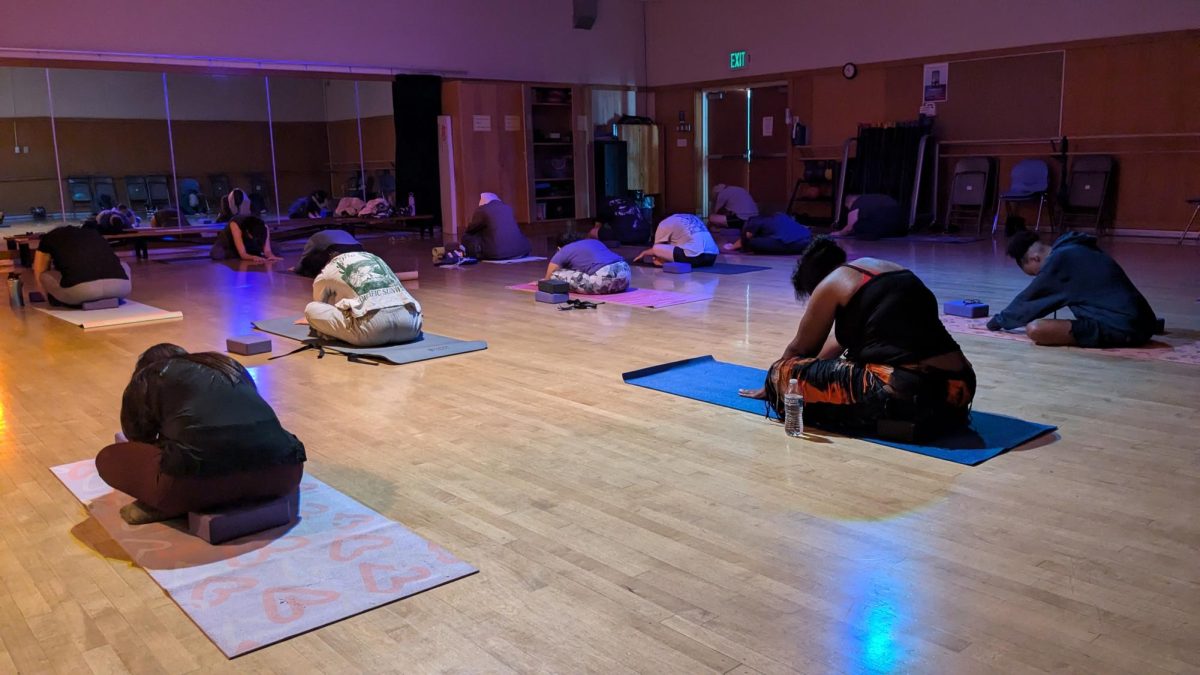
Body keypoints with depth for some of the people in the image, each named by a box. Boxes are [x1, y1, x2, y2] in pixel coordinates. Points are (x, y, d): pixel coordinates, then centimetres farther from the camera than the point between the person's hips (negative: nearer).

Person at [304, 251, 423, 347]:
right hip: (410, 323, 5)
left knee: (311, 309, 11)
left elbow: (319, 307, 37)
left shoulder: (325, 274, 21)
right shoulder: (373, 257, 37)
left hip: (374, 322, -4)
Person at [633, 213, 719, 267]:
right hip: (713, 256, 7)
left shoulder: (664, 224, 11)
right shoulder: (691, 218, 33)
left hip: (694, 256, -7)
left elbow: (656, 249, 22)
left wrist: (643, 254, 43)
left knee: (656, 249, 5)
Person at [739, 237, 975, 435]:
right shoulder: (889, 268, 24)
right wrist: (814, 371, 48)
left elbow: (798, 350, 18)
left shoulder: (831, 283, 5)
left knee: (784, 373, 2)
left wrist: (772, 386, 36)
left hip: (906, 394, -8)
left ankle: (886, 418, -6)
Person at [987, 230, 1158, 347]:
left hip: (1120, 329, -9)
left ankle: (1108, 338, -8)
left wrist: (1000, 320, 18)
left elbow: (1028, 299, 4)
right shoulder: (1076, 249, 16)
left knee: (1034, 329, -19)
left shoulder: (1059, 258, -7)